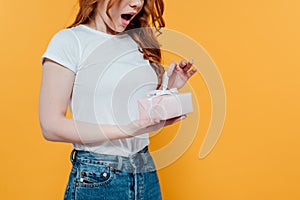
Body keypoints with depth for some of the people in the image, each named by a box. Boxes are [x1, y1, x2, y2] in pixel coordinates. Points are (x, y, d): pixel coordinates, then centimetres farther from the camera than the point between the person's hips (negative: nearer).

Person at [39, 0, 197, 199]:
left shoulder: (138, 42, 8)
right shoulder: (70, 41, -10)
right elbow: (51, 126, -16)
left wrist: (167, 89, -2)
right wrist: (127, 130, -24)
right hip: (95, 180, -5)